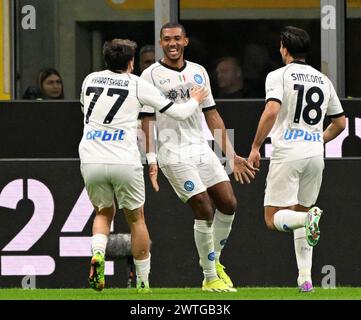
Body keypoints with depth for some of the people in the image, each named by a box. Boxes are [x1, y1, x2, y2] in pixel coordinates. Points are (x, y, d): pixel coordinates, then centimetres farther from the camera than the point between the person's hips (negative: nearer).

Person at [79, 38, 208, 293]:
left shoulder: (90, 80, 11)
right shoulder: (138, 85, 1)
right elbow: (178, 113, 6)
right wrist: (195, 101, 28)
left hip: (91, 160, 3)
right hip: (124, 162, -3)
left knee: (104, 212, 22)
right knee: (136, 219, 14)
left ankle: (97, 253, -8)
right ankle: (143, 282, 16)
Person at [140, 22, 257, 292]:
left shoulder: (198, 72, 13)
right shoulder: (152, 75, -2)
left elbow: (212, 117, 16)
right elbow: (147, 121, -5)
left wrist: (232, 155, 14)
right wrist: (151, 161, -14)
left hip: (201, 148, 6)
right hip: (173, 155, -6)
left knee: (228, 204, -2)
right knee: (205, 210, -13)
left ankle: (213, 260, 20)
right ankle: (210, 277, -3)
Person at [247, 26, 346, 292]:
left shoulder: (279, 76, -3)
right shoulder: (323, 80, 14)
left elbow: (272, 111, -18)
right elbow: (340, 122, 19)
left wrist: (256, 146, -11)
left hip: (288, 153, -5)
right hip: (315, 154, 5)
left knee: (274, 219, -1)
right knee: (299, 212, 17)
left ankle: (308, 218, -33)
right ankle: (305, 278, 4)